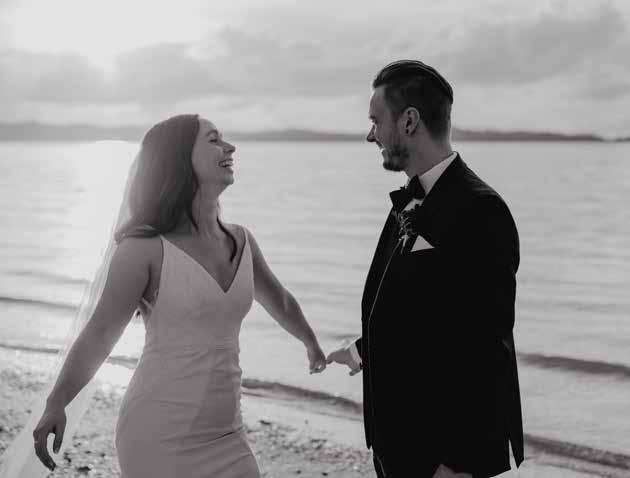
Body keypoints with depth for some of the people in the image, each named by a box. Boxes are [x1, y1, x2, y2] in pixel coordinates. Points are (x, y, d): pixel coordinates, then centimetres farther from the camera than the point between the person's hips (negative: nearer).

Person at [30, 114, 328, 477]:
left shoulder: (240, 241, 7)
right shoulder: (146, 250, -9)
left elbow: (278, 300, 25)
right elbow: (98, 337, -12)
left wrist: (313, 345, 41)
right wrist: (56, 404, -26)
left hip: (225, 435, 5)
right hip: (159, 437, -5)